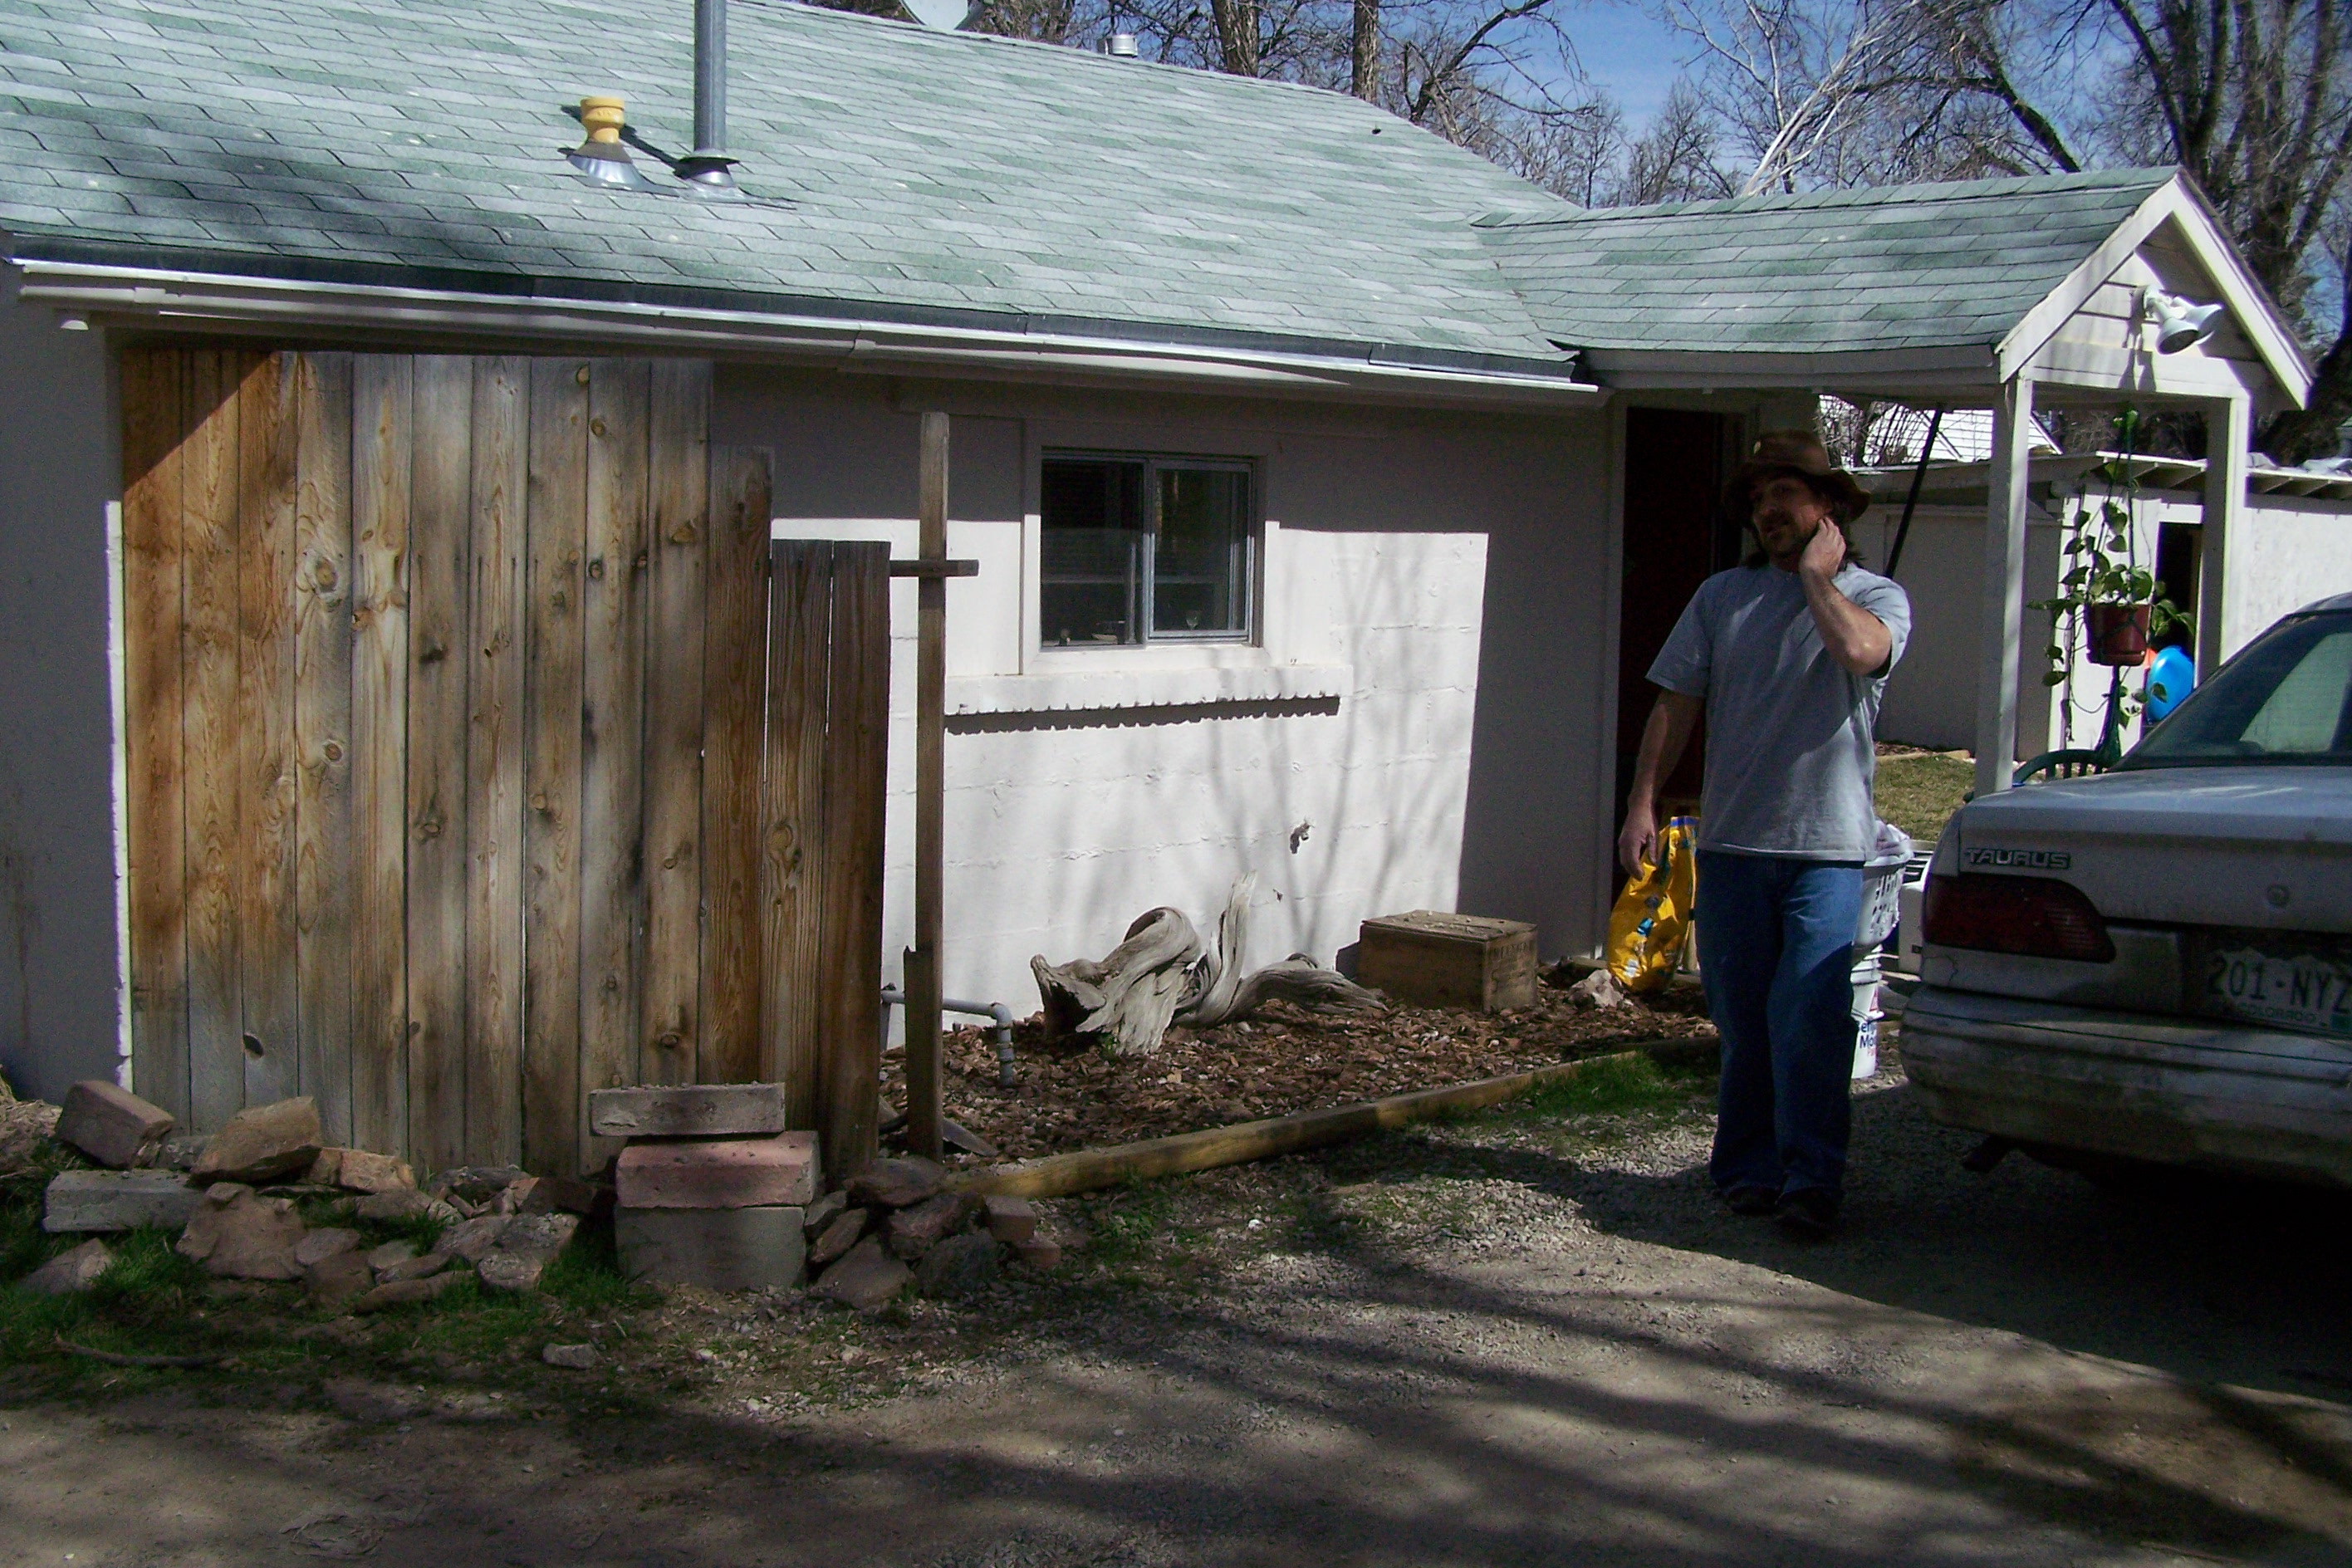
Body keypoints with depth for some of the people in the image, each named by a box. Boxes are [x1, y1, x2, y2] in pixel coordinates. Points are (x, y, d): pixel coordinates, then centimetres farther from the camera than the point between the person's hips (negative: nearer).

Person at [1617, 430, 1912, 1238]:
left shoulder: (1876, 597, 6)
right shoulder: (1723, 596, 12)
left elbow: (1861, 651, -19)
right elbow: (1675, 705, 10)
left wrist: (1815, 573, -5)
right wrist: (1643, 802, 2)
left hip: (1828, 846, -3)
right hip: (1731, 840, 3)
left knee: (1809, 1018, -10)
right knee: (1742, 1021, 6)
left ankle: (1809, 1179, -5)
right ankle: (1749, 1170, 17)